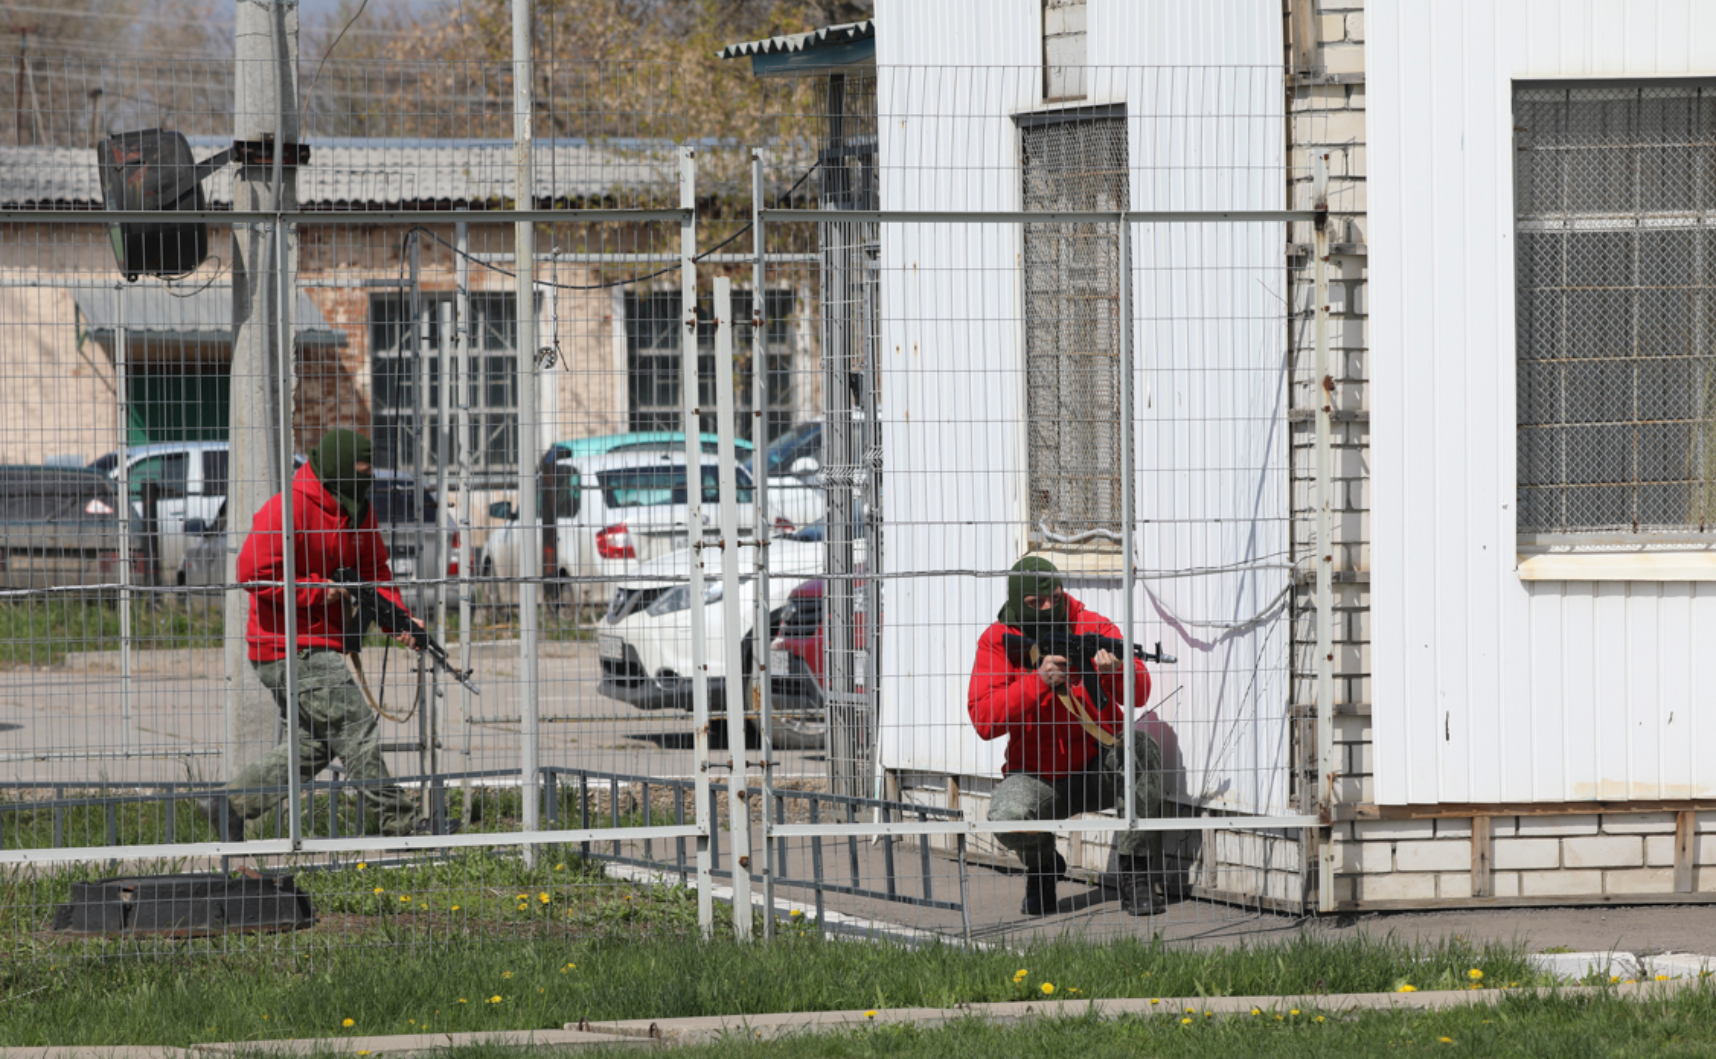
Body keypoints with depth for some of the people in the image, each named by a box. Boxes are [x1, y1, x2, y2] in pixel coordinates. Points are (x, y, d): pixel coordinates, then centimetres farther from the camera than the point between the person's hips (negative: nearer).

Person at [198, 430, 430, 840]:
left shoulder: (357, 510, 12)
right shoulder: (288, 510, -17)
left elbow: (373, 571, 18)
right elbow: (253, 572, -22)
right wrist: (317, 591, -19)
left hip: (320, 647, 10)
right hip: (293, 649, -10)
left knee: (315, 744, 13)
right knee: (357, 730, -9)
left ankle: (231, 803, 16)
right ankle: (399, 824, -4)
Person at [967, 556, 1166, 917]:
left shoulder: (1092, 626, -3)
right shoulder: (998, 641, -4)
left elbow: (1139, 695, -12)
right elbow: (983, 720, -16)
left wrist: (1115, 671, -35)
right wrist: (1038, 681, -28)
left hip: (1099, 766, 1)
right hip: (1037, 775, -1)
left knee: (1142, 750, -31)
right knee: (1007, 817, -33)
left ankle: (1135, 874, -21)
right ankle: (1043, 867, 6)